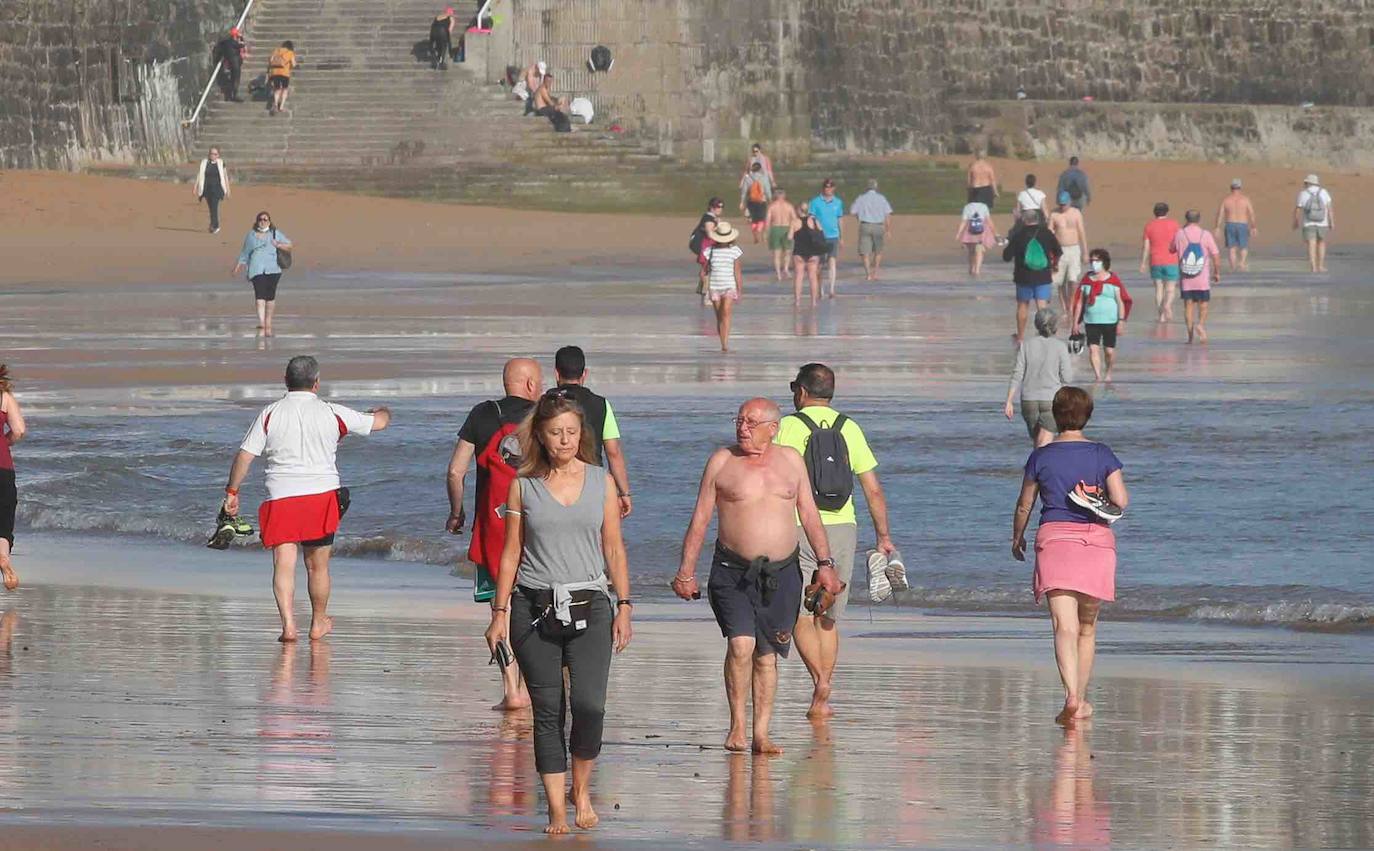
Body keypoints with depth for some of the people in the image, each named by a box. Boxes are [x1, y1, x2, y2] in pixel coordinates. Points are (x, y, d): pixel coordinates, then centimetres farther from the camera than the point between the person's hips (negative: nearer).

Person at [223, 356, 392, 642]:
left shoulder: (270, 414, 2)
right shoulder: (332, 413, 3)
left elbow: (245, 455, -2)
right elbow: (378, 422, 15)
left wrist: (232, 491, 7)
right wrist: (384, 412, 39)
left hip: (281, 497, -1)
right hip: (322, 494, 1)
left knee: (284, 564, -5)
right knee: (317, 565, 15)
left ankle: (288, 623, -22)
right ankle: (318, 624, 31)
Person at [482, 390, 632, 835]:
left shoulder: (601, 482, 8)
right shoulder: (523, 486, 5)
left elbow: (614, 548, 11)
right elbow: (511, 552, 7)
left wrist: (624, 605, 5)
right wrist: (499, 612, 3)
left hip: (588, 604, 0)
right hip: (535, 607, 0)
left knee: (589, 705, -13)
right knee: (548, 710, -2)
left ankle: (582, 791, 9)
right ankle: (557, 810, 3)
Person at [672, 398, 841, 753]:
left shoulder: (791, 460, 8)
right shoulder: (722, 461, 2)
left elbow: (810, 515, 13)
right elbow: (700, 519, 3)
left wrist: (825, 564, 5)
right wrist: (686, 570, -2)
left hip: (781, 574, 2)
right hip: (733, 573, -2)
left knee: (767, 656, 5)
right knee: (741, 644, -18)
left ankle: (761, 734, 11)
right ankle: (736, 725, -5)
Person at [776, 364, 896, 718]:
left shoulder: (789, 426, -4)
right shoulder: (849, 429, 7)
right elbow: (873, 489, 6)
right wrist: (883, 536, 13)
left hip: (800, 530, -4)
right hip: (842, 530, 4)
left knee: (801, 617, -1)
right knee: (827, 620, 13)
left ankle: (820, 680, -23)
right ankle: (821, 701, 13)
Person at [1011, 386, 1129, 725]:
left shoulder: (1041, 456, 2)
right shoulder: (1102, 454, 2)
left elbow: (1024, 506, 10)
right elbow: (1121, 501, -6)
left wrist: (1017, 538, 27)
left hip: (1055, 537, -2)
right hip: (1097, 540, 2)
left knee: (1065, 626, -12)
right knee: (1087, 627, 16)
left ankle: (1071, 695, -31)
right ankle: (1081, 700, 24)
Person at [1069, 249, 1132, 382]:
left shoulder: (1113, 280, -1)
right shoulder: (1087, 280, 7)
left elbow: (1120, 301, -1)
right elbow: (1079, 301, 10)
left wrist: (1121, 321, -7)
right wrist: (1076, 321, 6)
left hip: (1109, 321, -2)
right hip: (1091, 321, 2)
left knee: (1109, 350, 5)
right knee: (1093, 348, -12)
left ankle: (1108, 374, 28)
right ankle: (1098, 376, -14)